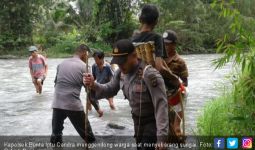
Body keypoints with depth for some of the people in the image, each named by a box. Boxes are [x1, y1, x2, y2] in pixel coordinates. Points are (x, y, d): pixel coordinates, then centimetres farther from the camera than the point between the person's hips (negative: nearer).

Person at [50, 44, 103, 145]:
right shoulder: (84, 67, -2)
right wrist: (97, 108, 6)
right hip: (74, 106, -4)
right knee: (87, 135, 11)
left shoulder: (61, 64, 13)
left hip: (57, 104, 5)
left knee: (56, 135, 16)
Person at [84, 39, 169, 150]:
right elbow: (110, 90, 8)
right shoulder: (121, 72, -4)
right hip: (137, 123, 8)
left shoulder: (150, 75, -28)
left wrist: (162, 137, -31)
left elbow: (161, 105, -29)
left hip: (152, 124, -8)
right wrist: (94, 86, -15)